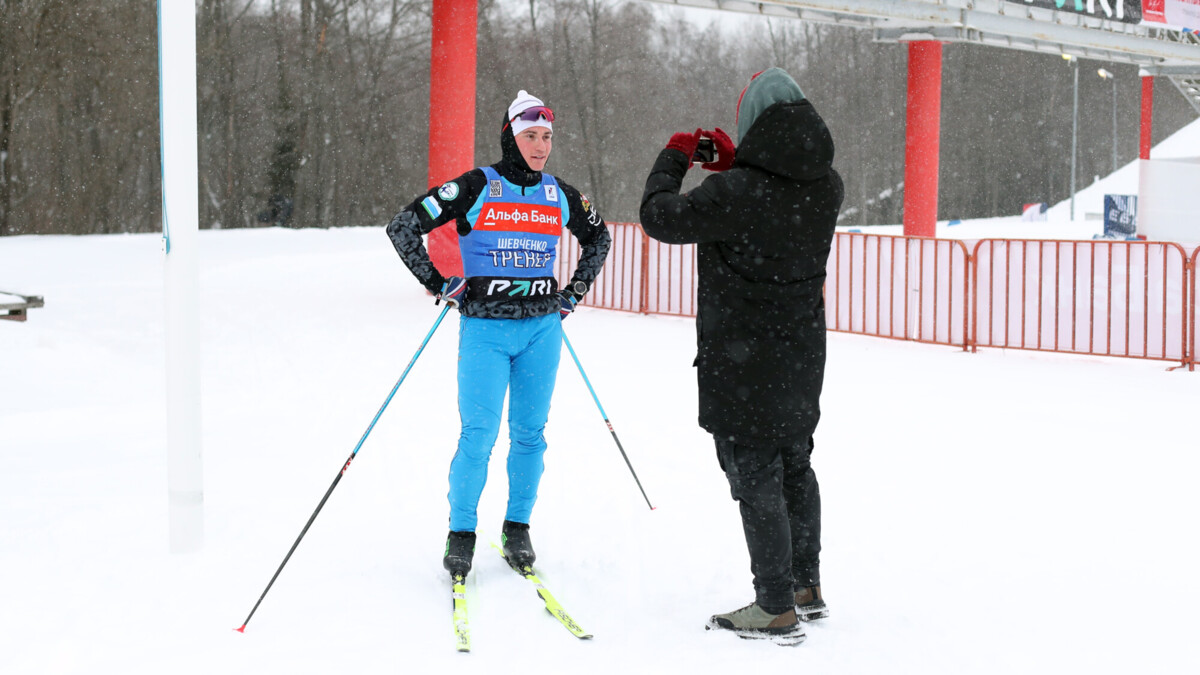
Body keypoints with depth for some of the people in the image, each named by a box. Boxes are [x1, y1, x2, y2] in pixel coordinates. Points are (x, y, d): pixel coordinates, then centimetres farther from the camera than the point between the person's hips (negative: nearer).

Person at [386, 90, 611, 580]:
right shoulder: (476, 188, -6)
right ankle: (461, 534, 8)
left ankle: (517, 528, 20)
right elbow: (402, 227, -6)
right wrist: (438, 284, -5)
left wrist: (574, 292, 18)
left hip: (542, 327, 4)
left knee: (529, 433, 7)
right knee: (478, 435, -7)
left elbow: (598, 238, 27)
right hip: (485, 328, -4)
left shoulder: (560, 195, 7)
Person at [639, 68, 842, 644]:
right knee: (794, 466, 22)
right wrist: (732, 163, 13)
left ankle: (776, 609, 9)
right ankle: (807, 587, 34)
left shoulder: (738, 192, -25)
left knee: (756, 481, 2)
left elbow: (661, 217, -14)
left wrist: (674, 158, 3)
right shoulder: (826, 186, -3)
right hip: (802, 354, 7)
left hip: (743, 364, -7)